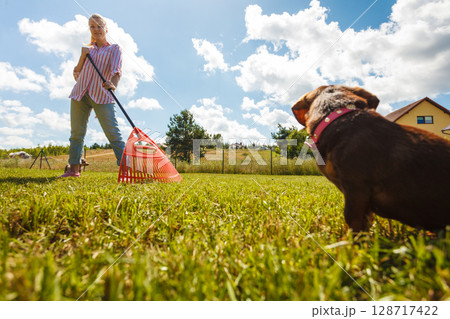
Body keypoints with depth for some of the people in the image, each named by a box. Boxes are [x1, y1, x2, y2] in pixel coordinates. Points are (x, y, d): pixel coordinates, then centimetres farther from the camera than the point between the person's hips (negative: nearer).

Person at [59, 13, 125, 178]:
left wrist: (113, 84, -32)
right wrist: (83, 56, 4)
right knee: (76, 132, 5)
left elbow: (116, 69, -10)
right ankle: (74, 169, 13)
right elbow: (76, 75, 18)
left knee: (113, 134, -16)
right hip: (80, 94, 5)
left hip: (102, 96, -5)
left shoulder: (114, 49, 10)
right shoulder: (87, 49, 23)